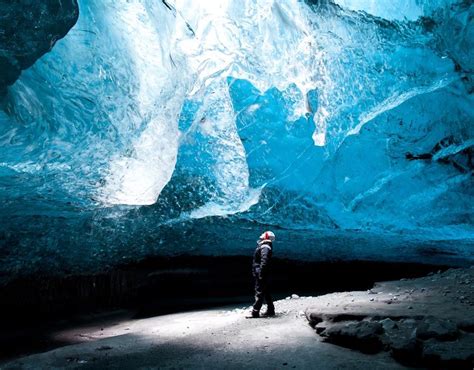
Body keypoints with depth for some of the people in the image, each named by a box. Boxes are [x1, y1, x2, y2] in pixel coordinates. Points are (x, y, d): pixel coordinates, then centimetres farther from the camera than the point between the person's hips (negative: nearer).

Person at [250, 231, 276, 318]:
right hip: (262, 274, 11)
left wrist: (260, 273, -26)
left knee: (259, 293, -8)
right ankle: (271, 310, 24)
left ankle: (255, 312, -7)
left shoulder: (264, 247, -14)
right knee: (266, 292, 16)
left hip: (260, 274, -11)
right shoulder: (266, 246, 18)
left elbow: (264, 261, -25)